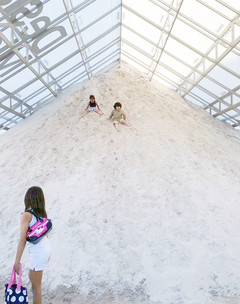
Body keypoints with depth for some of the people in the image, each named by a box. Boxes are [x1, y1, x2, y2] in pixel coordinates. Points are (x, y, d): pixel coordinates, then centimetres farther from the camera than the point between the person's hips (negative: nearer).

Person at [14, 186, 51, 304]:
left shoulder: (26, 215, -18)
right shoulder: (43, 213, 2)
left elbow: (22, 240, -18)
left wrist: (17, 261, -9)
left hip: (38, 253, -8)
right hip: (46, 248, 8)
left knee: (36, 287, 14)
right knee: (31, 276, 32)